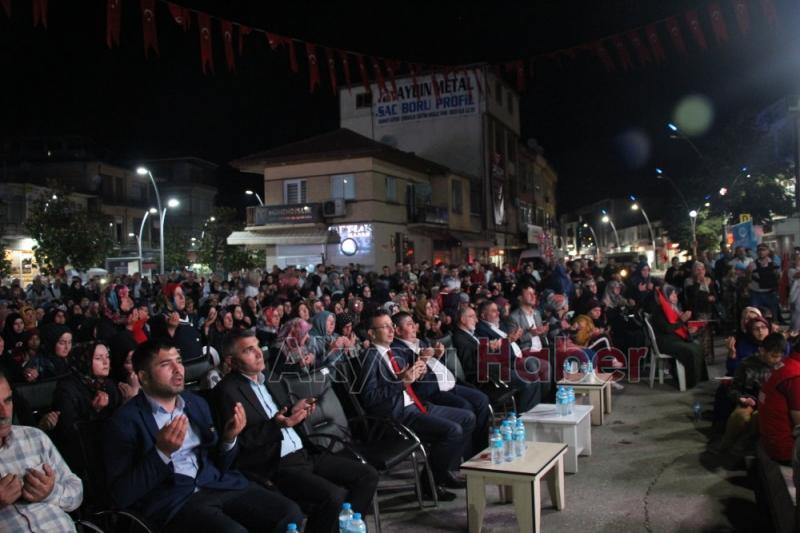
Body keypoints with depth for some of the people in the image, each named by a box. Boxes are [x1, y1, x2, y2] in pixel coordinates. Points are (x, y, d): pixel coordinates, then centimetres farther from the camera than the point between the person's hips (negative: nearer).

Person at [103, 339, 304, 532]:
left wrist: (228, 439, -3)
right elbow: (121, 496, -8)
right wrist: (162, 452, -19)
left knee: (289, 512, -14)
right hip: (172, 501, -5)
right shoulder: (124, 421, -1)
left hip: (219, 486, 5)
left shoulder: (197, 403, 15)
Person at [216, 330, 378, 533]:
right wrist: (275, 424, -25)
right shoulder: (228, 390, -9)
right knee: (335, 496, -28)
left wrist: (295, 412, -1)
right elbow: (240, 441, -13)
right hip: (276, 466, -8)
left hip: (305, 453, 8)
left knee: (367, 475, -1)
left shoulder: (269, 379, 14)